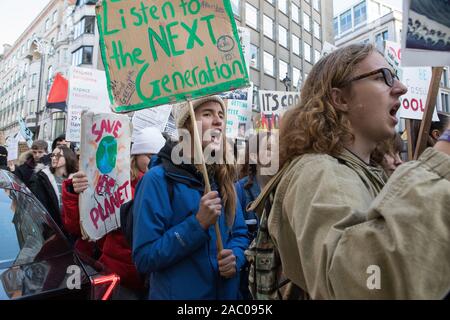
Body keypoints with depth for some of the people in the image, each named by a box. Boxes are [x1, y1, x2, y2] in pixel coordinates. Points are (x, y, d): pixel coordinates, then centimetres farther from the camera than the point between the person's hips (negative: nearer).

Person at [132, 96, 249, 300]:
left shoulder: (223, 179, 1)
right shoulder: (158, 179, -17)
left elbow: (239, 234, 7)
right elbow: (143, 258, -19)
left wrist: (236, 256, -13)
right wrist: (198, 224, -27)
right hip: (176, 293, -5)